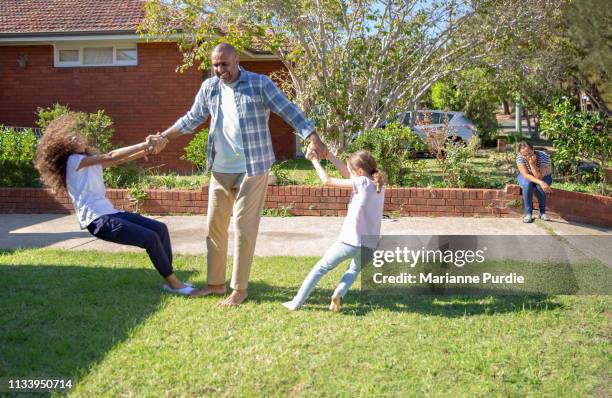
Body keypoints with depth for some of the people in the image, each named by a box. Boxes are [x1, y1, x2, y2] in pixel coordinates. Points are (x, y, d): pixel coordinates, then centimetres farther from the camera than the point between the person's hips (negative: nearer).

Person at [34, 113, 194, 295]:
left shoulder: (93, 159, 21)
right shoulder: (74, 160, -6)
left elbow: (121, 159, 8)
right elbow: (111, 157, -15)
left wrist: (150, 148, -8)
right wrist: (146, 144, -16)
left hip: (110, 213, 9)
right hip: (97, 221, -9)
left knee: (160, 228, -1)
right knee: (150, 238, -19)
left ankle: (170, 278, 1)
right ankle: (172, 282, -7)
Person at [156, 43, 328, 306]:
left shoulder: (260, 84, -7)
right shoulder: (209, 87, 8)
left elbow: (289, 111, -9)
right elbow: (192, 119, 20)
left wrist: (314, 139, -20)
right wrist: (162, 137, 19)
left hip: (252, 168, -5)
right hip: (220, 169, 6)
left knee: (243, 227, -4)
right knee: (214, 225, 10)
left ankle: (239, 289, 7)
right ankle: (215, 283, 25)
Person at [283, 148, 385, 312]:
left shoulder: (362, 182, -7)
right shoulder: (378, 185, 13)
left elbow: (327, 181, -3)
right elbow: (347, 173, 20)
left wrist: (314, 159, 9)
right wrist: (329, 155, 19)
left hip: (350, 242, -6)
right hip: (369, 247, 6)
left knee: (321, 267, 13)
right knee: (354, 269, 32)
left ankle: (297, 302, 14)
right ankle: (339, 293, 5)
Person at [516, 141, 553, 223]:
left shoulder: (543, 156, -32)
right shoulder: (520, 158, -28)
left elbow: (539, 177, -34)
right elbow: (526, 175, -34)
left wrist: (532, 164, -47)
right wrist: (541, 182, -49)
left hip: (543, 177, -1)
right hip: (526, 177, 1)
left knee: (540, 187, -33)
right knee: (527, 184, -33)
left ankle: (542, 212, -12)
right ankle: (528, 213, -22)